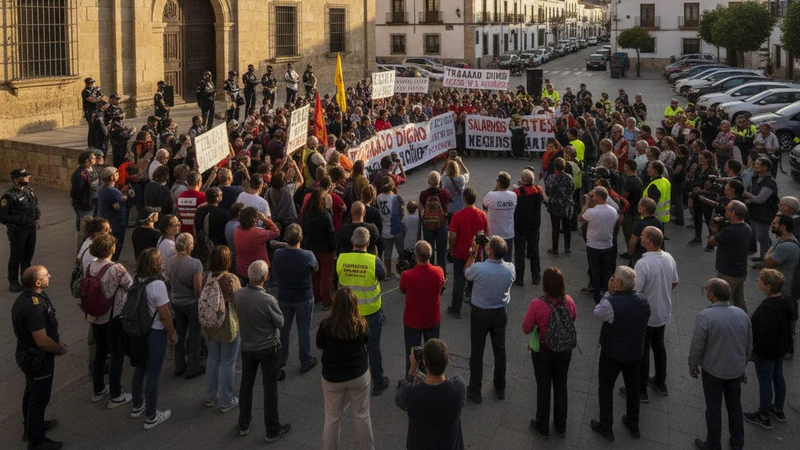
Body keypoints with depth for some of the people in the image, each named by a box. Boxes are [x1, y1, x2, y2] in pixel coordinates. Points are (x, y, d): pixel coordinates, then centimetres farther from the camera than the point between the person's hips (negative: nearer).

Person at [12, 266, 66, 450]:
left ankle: (31, 426, 47)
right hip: (37, 359, -10)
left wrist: (56, 344, 8)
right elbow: (42, 341, -31)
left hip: (27, 354, 10)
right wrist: (60, 350, -13)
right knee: (39, 398, 6)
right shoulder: (34, 307, -34)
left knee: (31, 392, 27)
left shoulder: (25, 297, -2)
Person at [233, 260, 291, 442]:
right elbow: (280, 322, -14)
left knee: (246, 384, 21)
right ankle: (272, 430, 22)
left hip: (247, 347, 5)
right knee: (270, 388, 9)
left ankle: (244, 425, 34)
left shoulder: (238, 295, -14)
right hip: (268, 349, -5)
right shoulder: (268, 300, -30)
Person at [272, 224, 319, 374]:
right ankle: (305, 362, 25)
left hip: (284, 298, 2)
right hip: (304, 299, -2)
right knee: (304, 329, 14)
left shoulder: (277, 254, -18)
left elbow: (275, 274, -1)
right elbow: (315, 269, -4)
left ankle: (280, 359, 36)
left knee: (283, 328, 21)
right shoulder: (307, 256, -25)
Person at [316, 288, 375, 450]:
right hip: (359, 375, 1)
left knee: (332, 419, 16)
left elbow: (319, 345, -2)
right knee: (362, 416, 19)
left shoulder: (326, 325, -22)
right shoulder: (361, 325, -18)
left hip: (332, 377, -1)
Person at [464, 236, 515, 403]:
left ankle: (475, 391, 19)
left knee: (477, 352, 10)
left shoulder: (478, 268, -27)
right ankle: (500, 388, 32)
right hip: (500, 314, 3)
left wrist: (473, 253, 4)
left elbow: (466, 273, -4)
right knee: (500, 351, 18)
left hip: (480, 314, -3)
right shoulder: (510, 269, -18)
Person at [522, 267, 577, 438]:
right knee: (561, 386, 21)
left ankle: (542, 427, 34)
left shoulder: (537, 304, -29)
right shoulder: (568, 301, -18)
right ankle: (561, 426, 39)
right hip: (564, 350, 3)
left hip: (543, 352, -3)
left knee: (543, 388, 16)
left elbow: (526, 329, -17)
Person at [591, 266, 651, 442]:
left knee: (606, 388, 14)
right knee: (633, 387, 22)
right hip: (635, 352, 5)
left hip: (612, 353, -5)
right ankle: (633, 425, 38)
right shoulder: (643, 301, -10)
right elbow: (644, 323, 4)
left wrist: (609, 293, -10)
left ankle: (606, 427, 25)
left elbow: (597, 313, -11)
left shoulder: (612, 302, -30)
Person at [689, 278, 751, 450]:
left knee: (714, 408, 10)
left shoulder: (705, 316, -23)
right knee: (735, 405, 19)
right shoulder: (742, 314, -6)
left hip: (713, 370, -4)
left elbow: (697, 346, -17)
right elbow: (749, 345, 5)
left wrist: (693, 365, 0)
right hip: (736, 370, 4)